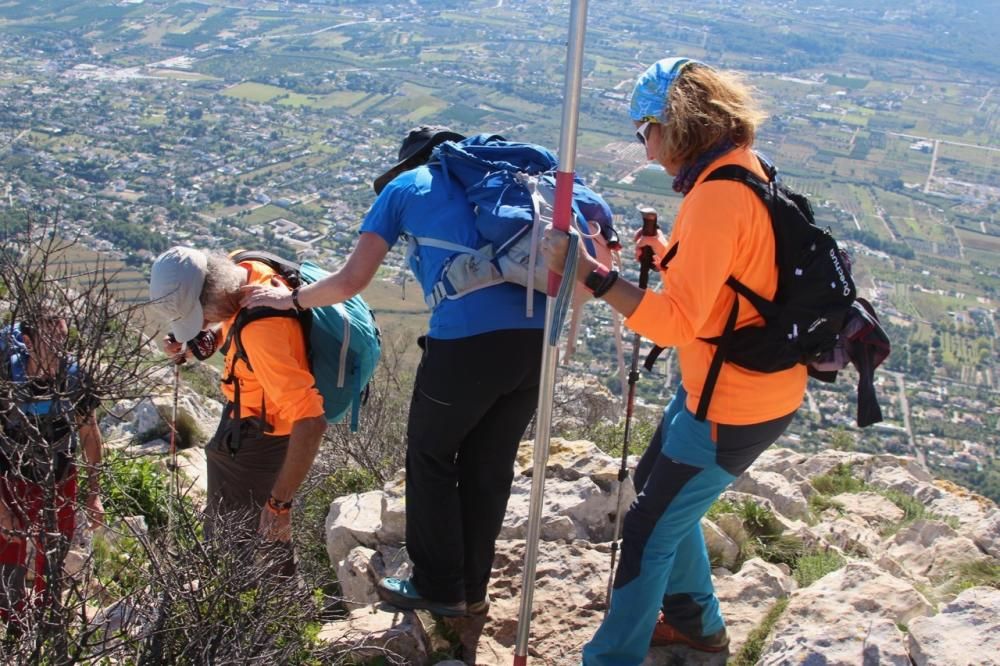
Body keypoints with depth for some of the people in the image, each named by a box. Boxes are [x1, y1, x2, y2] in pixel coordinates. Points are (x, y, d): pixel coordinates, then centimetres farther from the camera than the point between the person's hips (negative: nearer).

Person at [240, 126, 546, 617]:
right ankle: (472, 588, 34)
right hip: (536, 337, 5)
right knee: (490, 466, 20)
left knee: (431, 459, 18)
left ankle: (439, 587, 29)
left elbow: (349, 282, 6)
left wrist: (289, 299, 21)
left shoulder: (405, 186, 14)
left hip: (465, 342, -5)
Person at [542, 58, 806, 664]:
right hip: (730, 383, 10)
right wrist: (673, 255, 3)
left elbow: (678, 322, -32)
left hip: (735, 403, -10)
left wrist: (586, 271, -32)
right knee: (659, 485, 25)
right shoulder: (740, 167, 4)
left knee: (651, 528, 2)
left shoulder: (720, 194, -27)